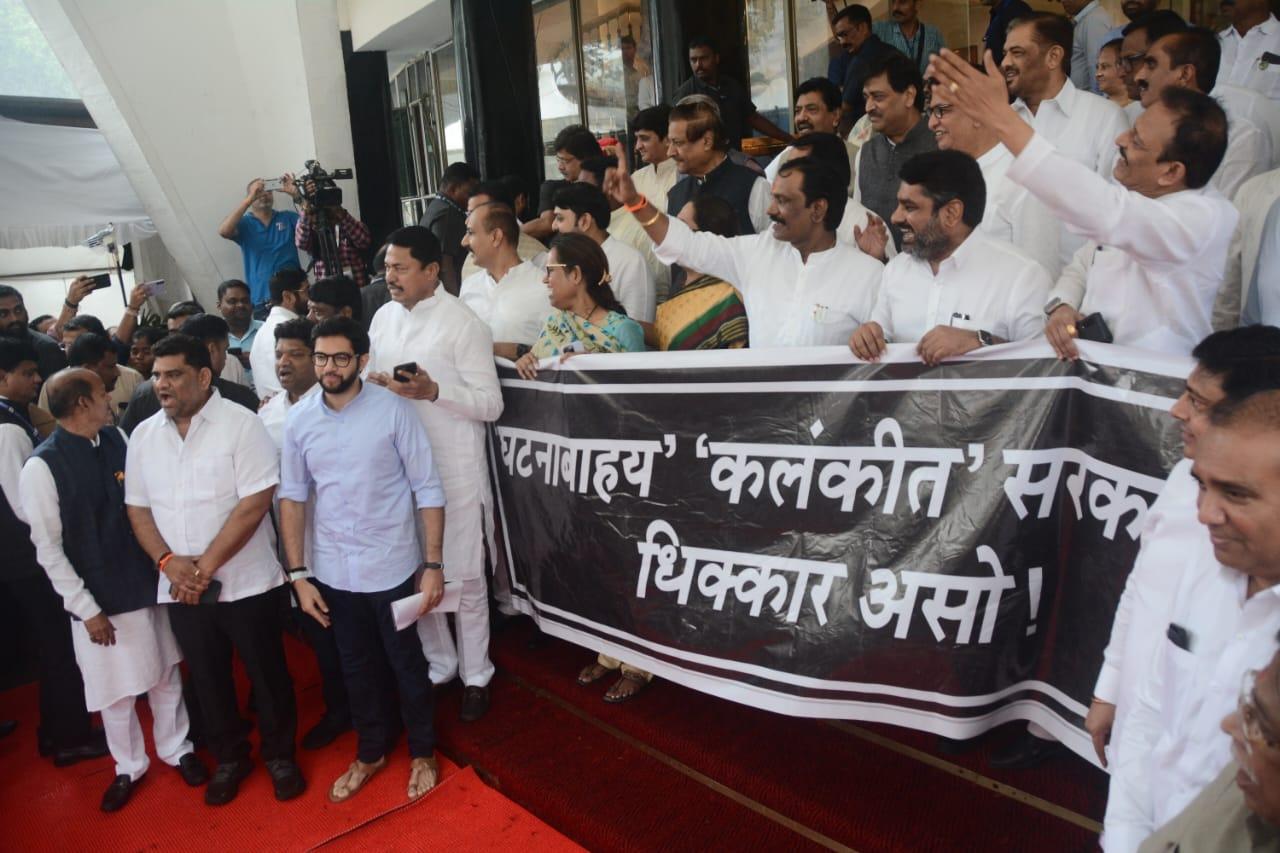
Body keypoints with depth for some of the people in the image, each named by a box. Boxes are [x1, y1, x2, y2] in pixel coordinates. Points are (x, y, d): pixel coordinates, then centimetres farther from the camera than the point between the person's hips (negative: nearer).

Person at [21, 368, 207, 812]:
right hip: (98, 599, -4)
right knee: (114, 690, 12)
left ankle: (177, 749, 38)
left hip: (148, 584, 4)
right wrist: (86, 609, -11)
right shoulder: (42, 467, -15)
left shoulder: (117, 440, -2)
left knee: (166, 674, 16)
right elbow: (48, 549, -12)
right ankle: (129, 766, 36)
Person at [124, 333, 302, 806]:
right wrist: (168, 562, -9)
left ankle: (280, 754, 31)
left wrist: (205, 566, -16)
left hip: (246, 583, -4)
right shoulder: (143, 435, 5)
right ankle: (229, 758, 37)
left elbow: (254, 503, -18)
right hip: (180, 589, 5)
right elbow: (138, 508, 7)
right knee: (207, 678, 17)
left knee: (267, 673, 9)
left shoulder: (241, 425, -12)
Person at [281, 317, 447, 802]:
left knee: (407, 664, 13)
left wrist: (433, 565, -12)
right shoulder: (299, 421, -2)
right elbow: (292, 498, 5)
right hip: (333, 571, 3)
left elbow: (427, 490, -10)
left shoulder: (394, 410, -12)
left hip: (392, 567, -3)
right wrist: (298, 575, 2)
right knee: (357, 667, 19)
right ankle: (370, 753, 41)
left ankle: (422, 752, 36)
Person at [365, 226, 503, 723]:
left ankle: (475, 676, 25)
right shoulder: (384, 317, 8)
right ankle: (438, 666, 34)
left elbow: (491, 405, -12)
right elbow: (372, 377, 18)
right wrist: (371, 382, -5)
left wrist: (434, 391, -26)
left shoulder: (463, 323, -11)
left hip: (454, 471, -6)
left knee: (463, 578, 6)